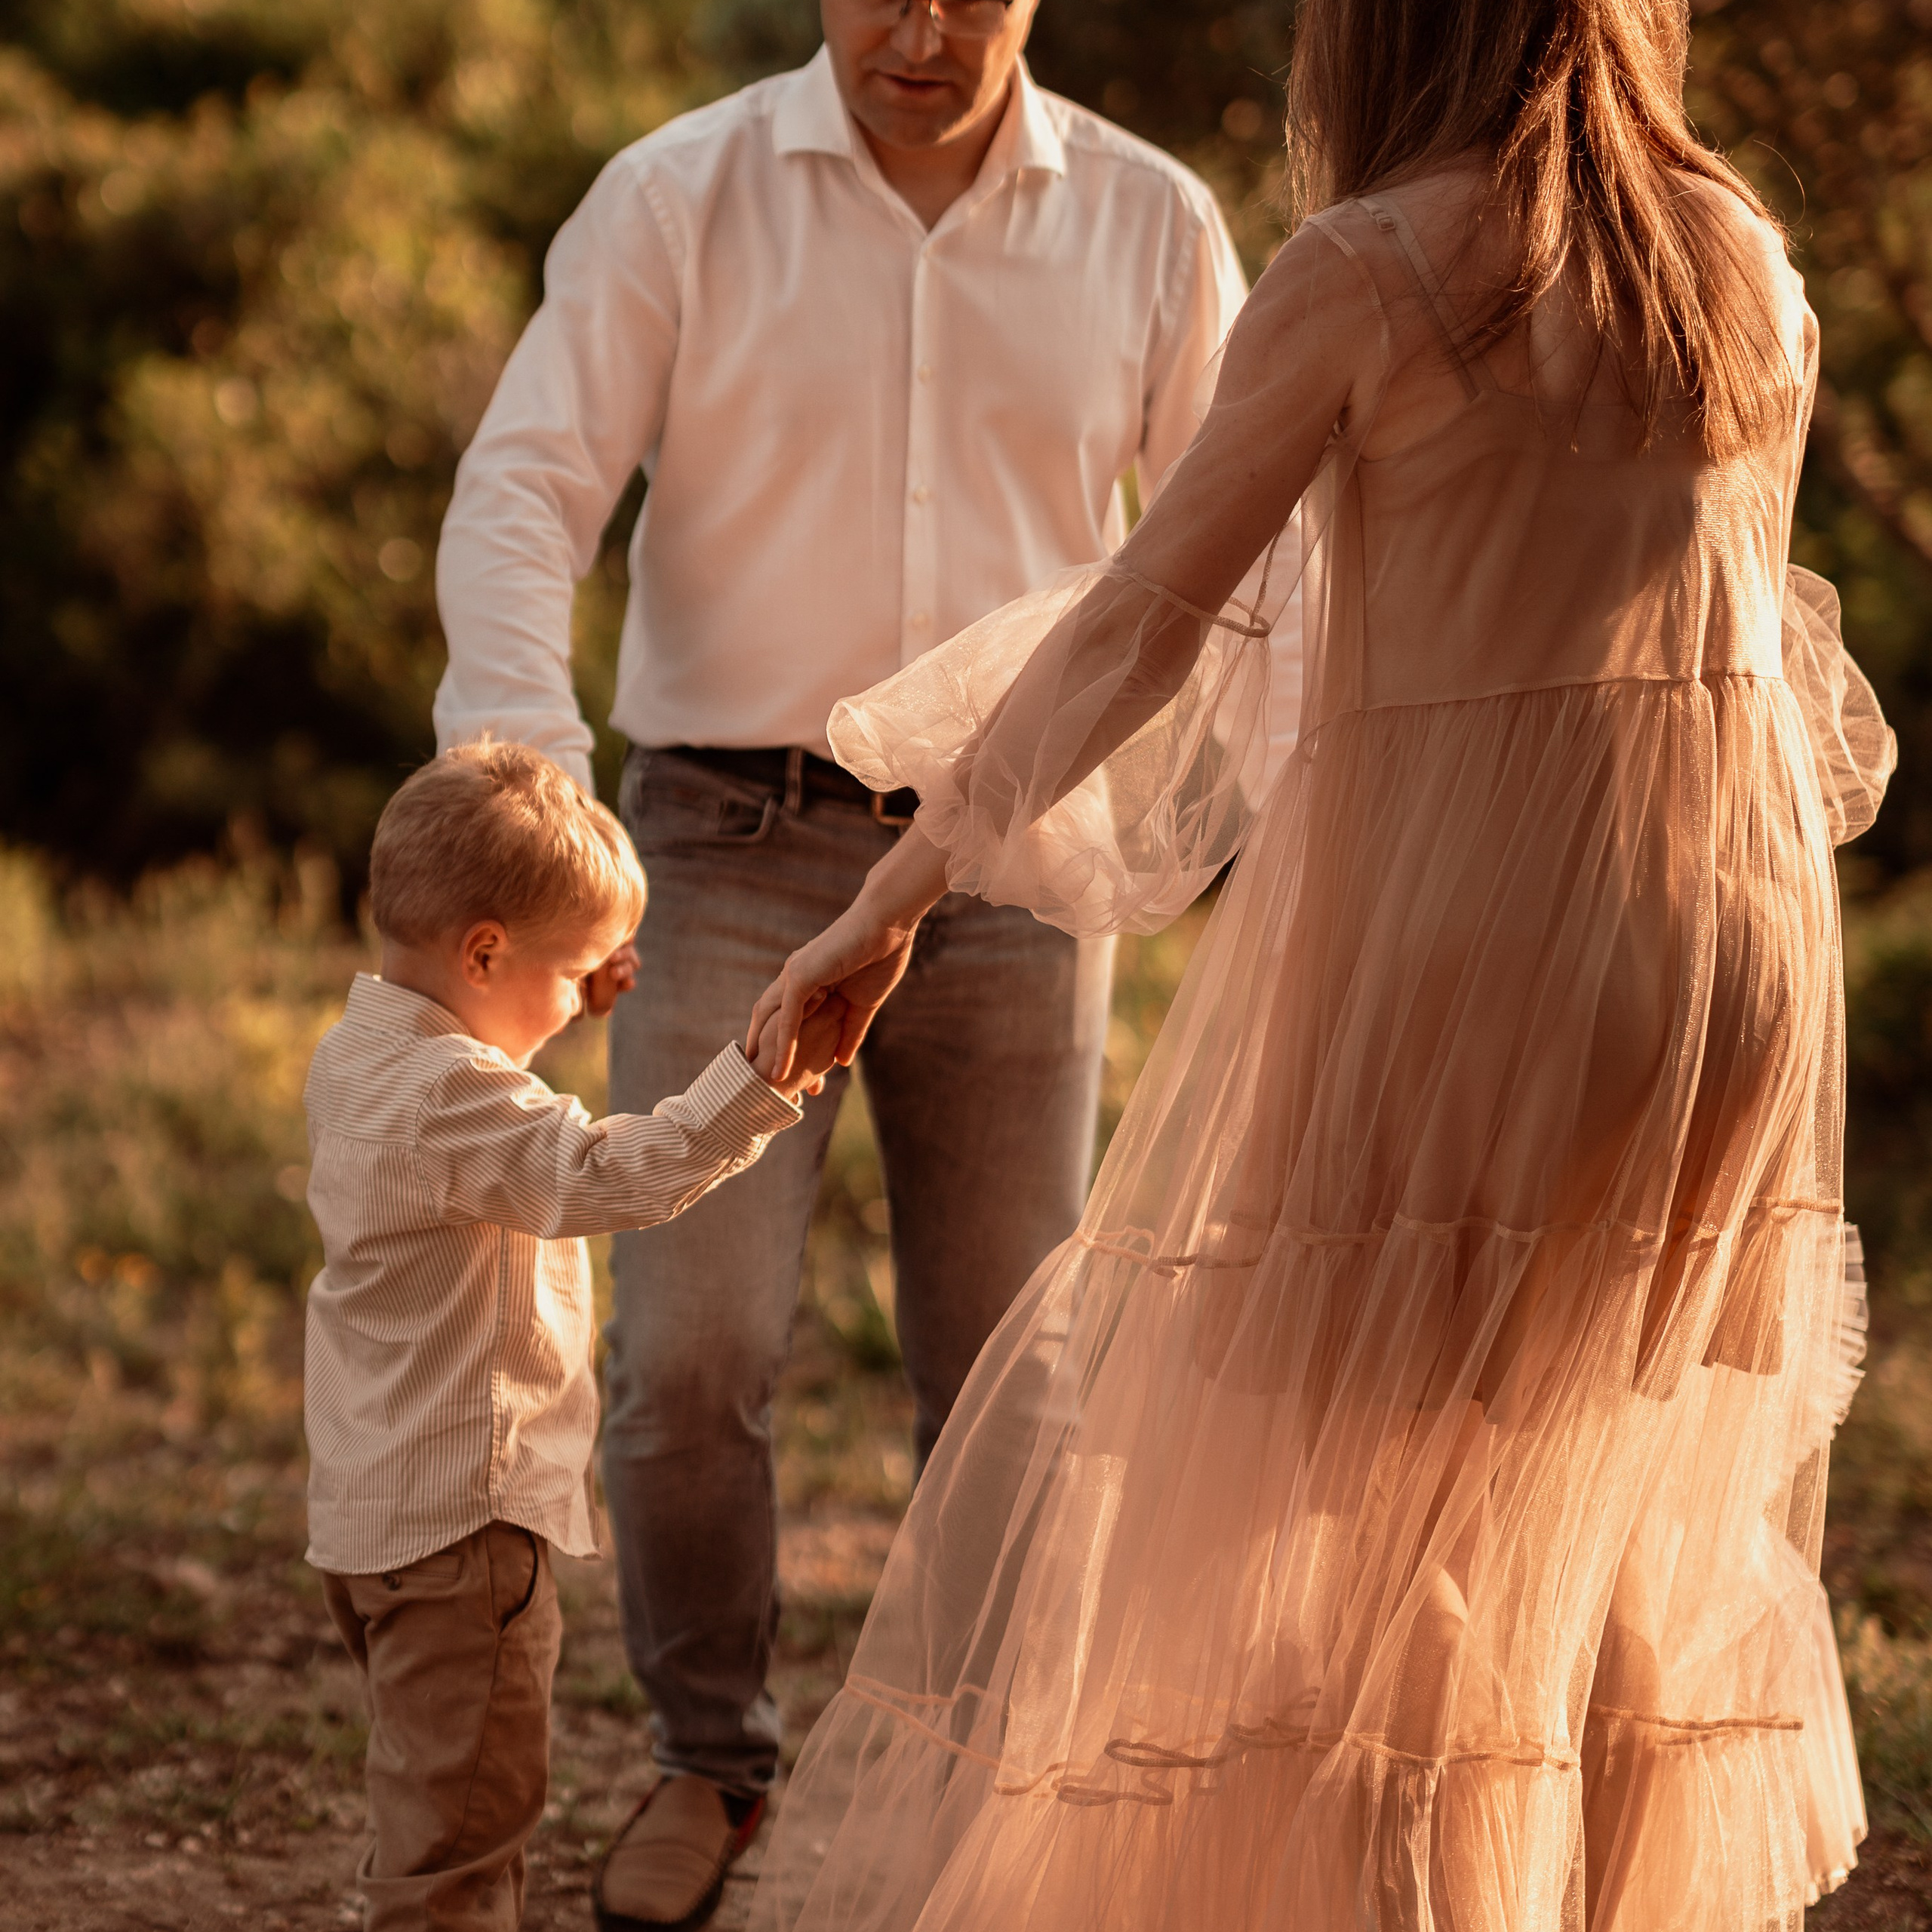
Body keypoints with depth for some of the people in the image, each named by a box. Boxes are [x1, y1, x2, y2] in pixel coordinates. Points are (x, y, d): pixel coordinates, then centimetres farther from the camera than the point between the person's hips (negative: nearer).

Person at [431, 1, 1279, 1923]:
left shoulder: (1151, 228, 2)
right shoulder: (679, 200, -3)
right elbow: (522, 493, -8)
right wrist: (518, 749, -26)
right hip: (737, 845, -1)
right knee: (689, 1348, -11)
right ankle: (708, 1758, 14)